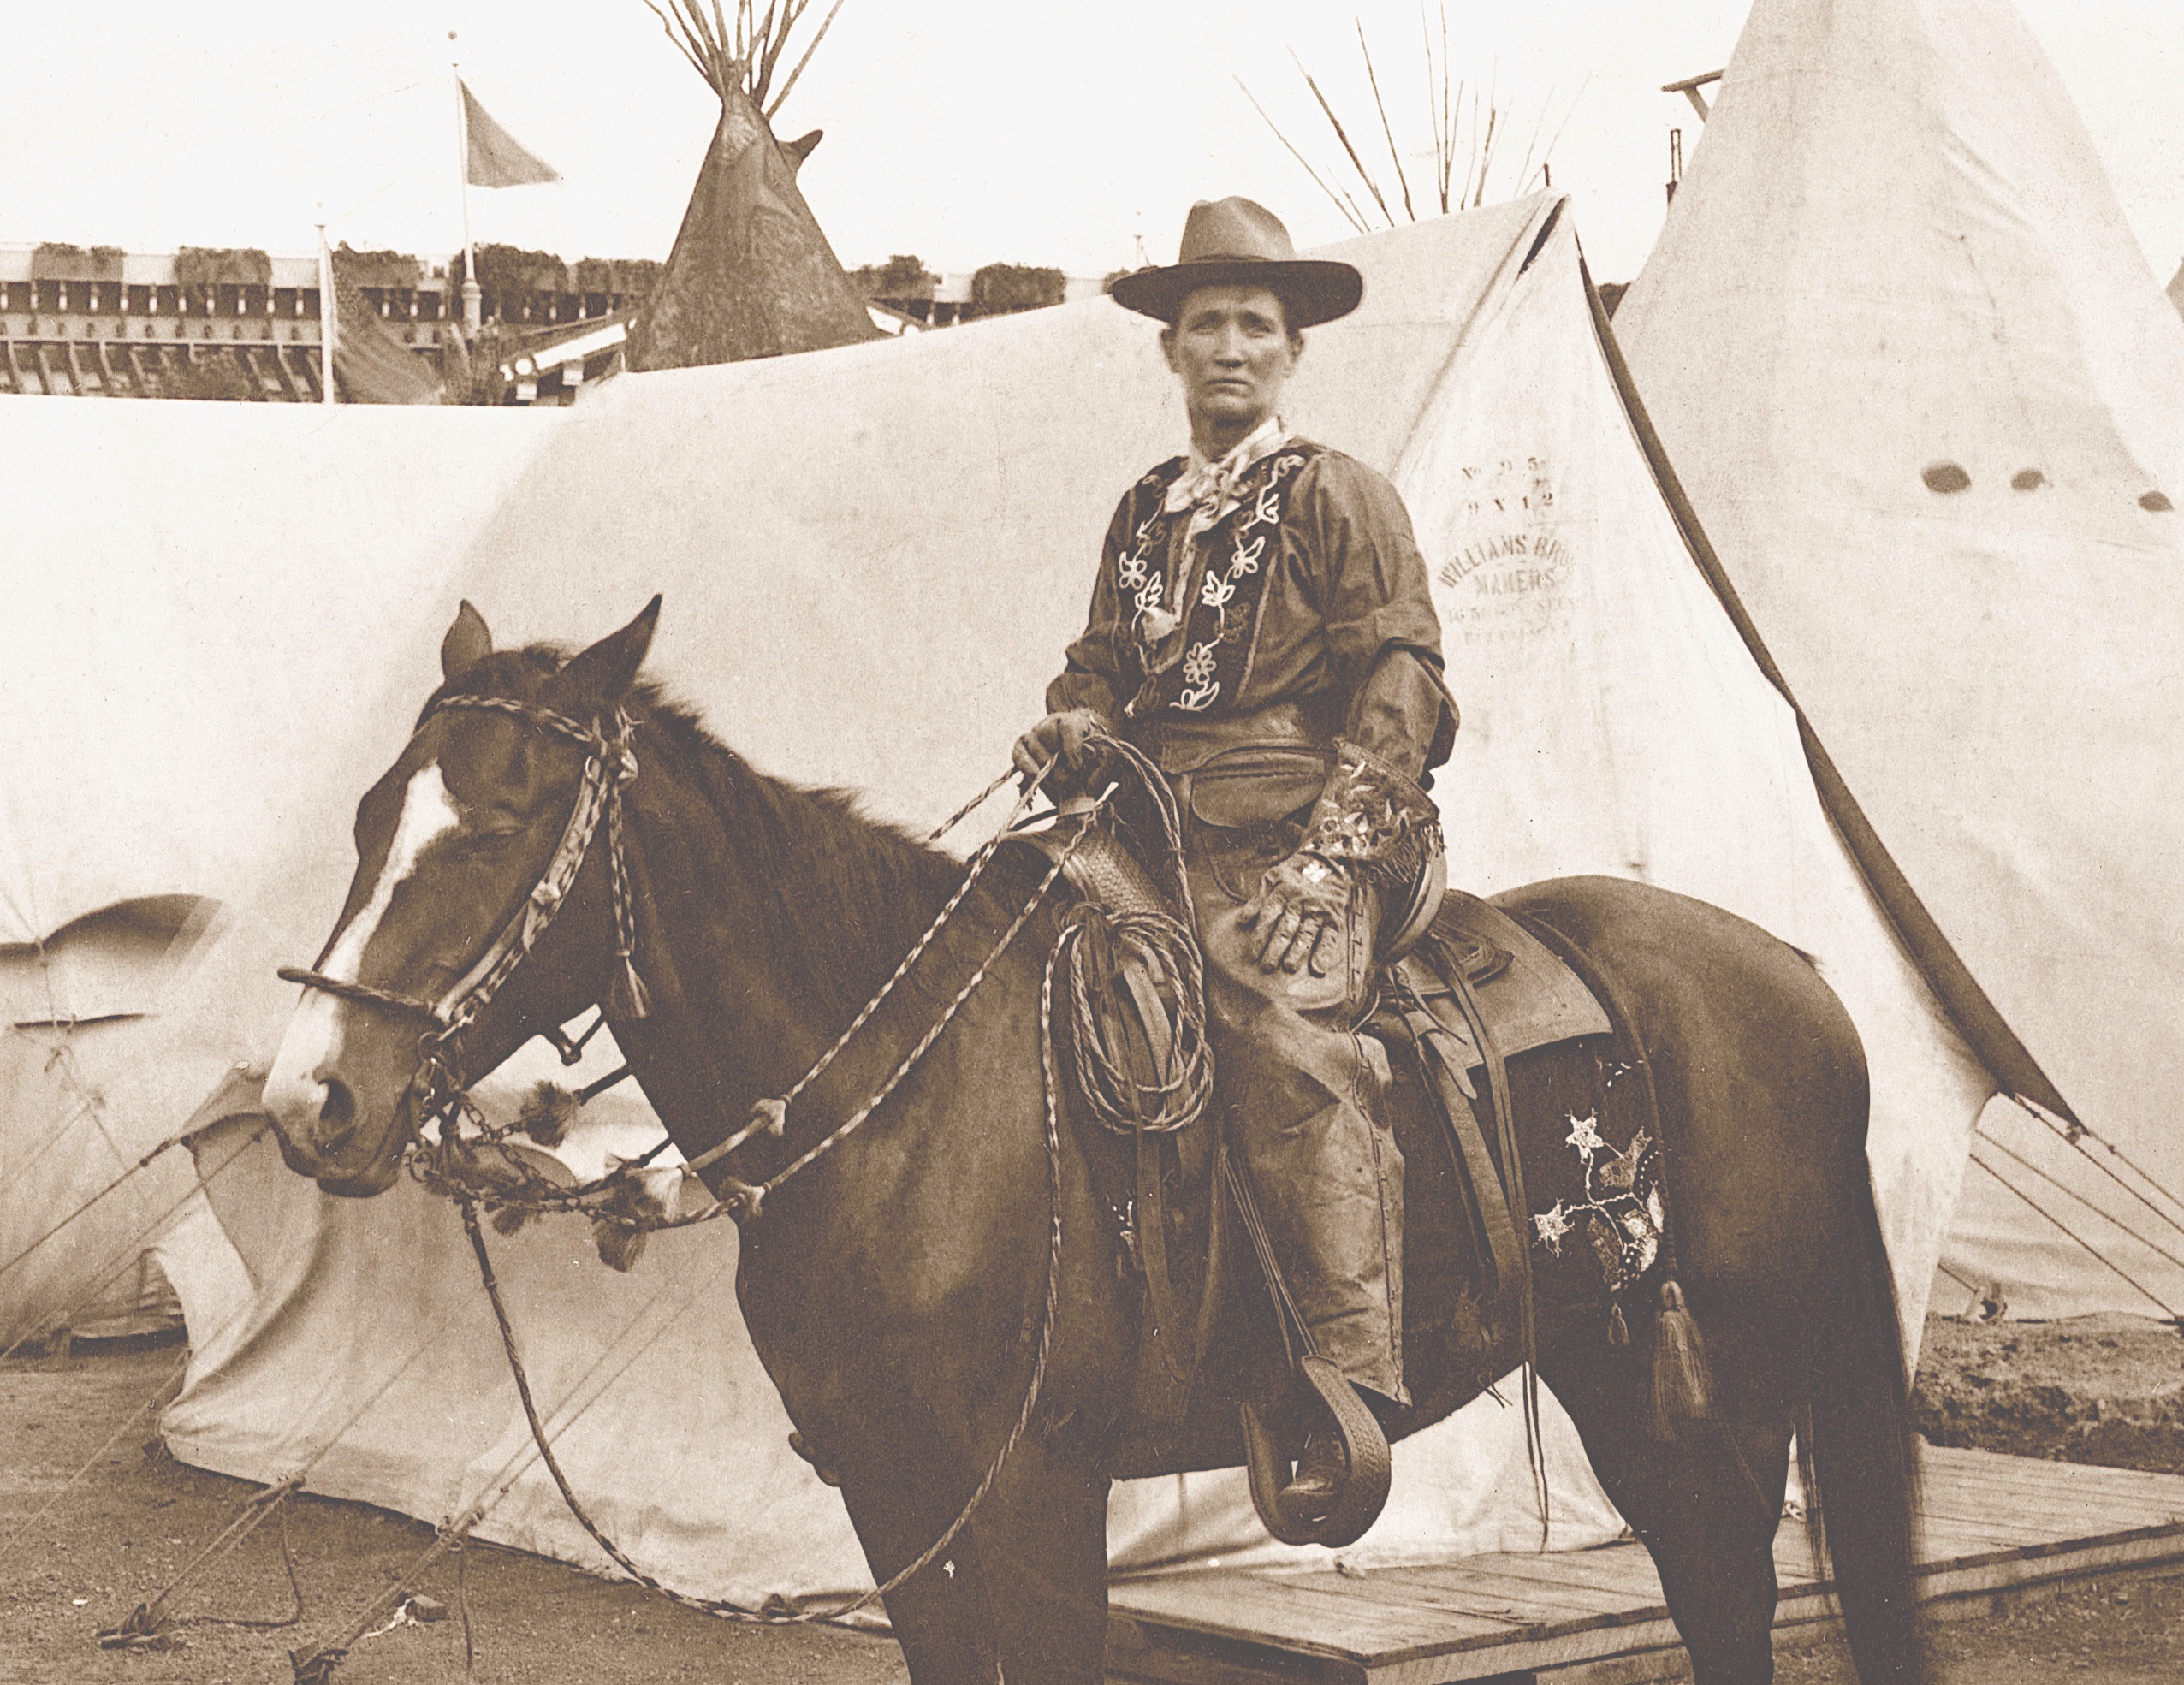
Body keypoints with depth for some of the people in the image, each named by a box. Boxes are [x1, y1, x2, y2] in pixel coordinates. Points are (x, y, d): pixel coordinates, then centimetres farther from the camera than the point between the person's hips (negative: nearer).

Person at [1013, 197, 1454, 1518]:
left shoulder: (1340, 497, 5)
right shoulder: (1146, 513, 23)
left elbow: (1401, 688, -4)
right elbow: (1106, 660, 27)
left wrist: (1328, 857, -15)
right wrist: (1076, 724, 1)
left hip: (1295, 846, -7)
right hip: (1156, 838, 7)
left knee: (1285, 1032, -30)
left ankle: (1349, 1387, -34)